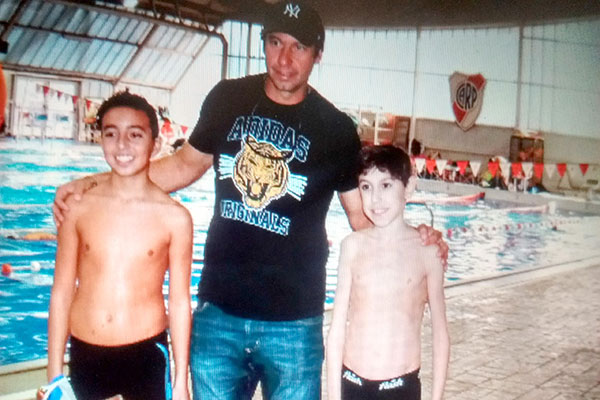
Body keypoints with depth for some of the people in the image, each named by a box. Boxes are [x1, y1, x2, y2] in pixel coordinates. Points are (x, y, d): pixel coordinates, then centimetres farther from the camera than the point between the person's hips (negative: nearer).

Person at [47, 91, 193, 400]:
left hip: (146, 354, -2)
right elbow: (61, 292, 3)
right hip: (84, 355, 2)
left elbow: (180, 301, -2)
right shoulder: (78, 208, -2)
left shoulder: (174, 217, -7)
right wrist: (54, 375, 5)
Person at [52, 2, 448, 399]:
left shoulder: (337, 130, -5)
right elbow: (188, 164, 12)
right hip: (217, 313, 2)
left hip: (293, 324, -2)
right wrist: (95, 182, 7)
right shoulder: (227, 99, 0)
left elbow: (363, 217, 1)